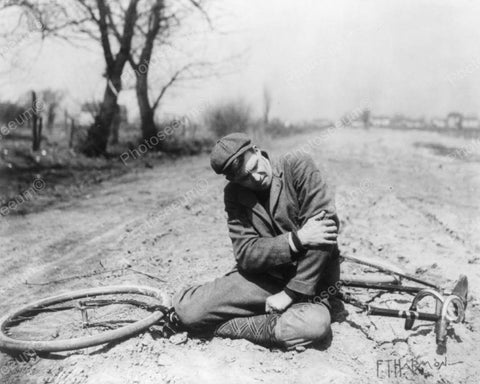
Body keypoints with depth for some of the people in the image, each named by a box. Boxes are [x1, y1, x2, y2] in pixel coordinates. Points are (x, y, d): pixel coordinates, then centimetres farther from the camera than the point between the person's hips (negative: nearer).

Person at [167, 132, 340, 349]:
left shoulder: (299, 168, -11)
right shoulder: (234, 195, 0)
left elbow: (326, 226, -20)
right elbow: (246, 254, -8)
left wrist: (292, 292, -20)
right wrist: (296, 239, -25)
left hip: (306, 282, 0)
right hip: (261, 278, 1)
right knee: (188, 311, -21)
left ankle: (230, 326, -12)